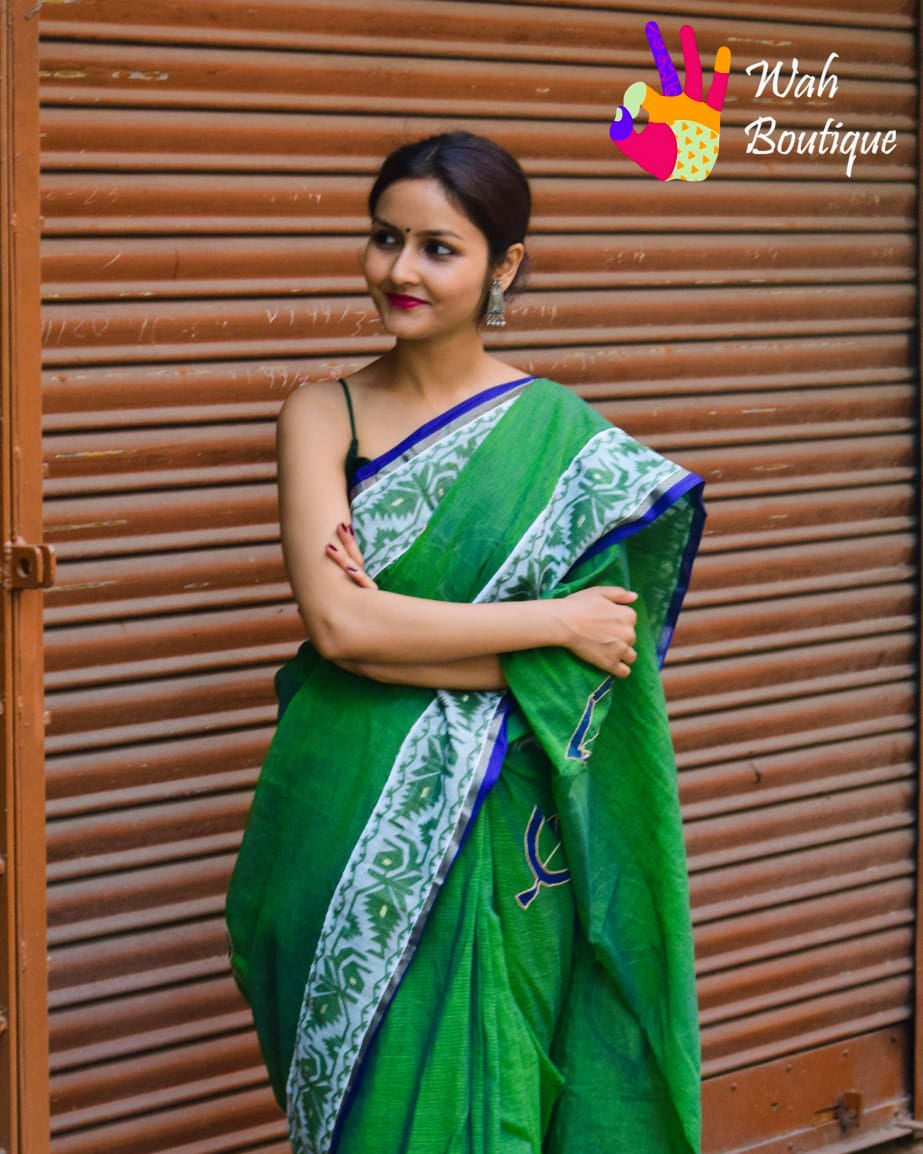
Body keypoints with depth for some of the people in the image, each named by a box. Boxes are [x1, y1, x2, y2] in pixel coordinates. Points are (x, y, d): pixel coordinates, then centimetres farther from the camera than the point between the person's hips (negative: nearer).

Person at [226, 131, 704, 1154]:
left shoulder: (563, 435, -2)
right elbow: (335, 622, -12)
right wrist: (555, 619, -12)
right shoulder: (321, 417, 1)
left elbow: (576, 673, -8)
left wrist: (390, 626, -15)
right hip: (344, 828, 1)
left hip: (493, 836, -1)